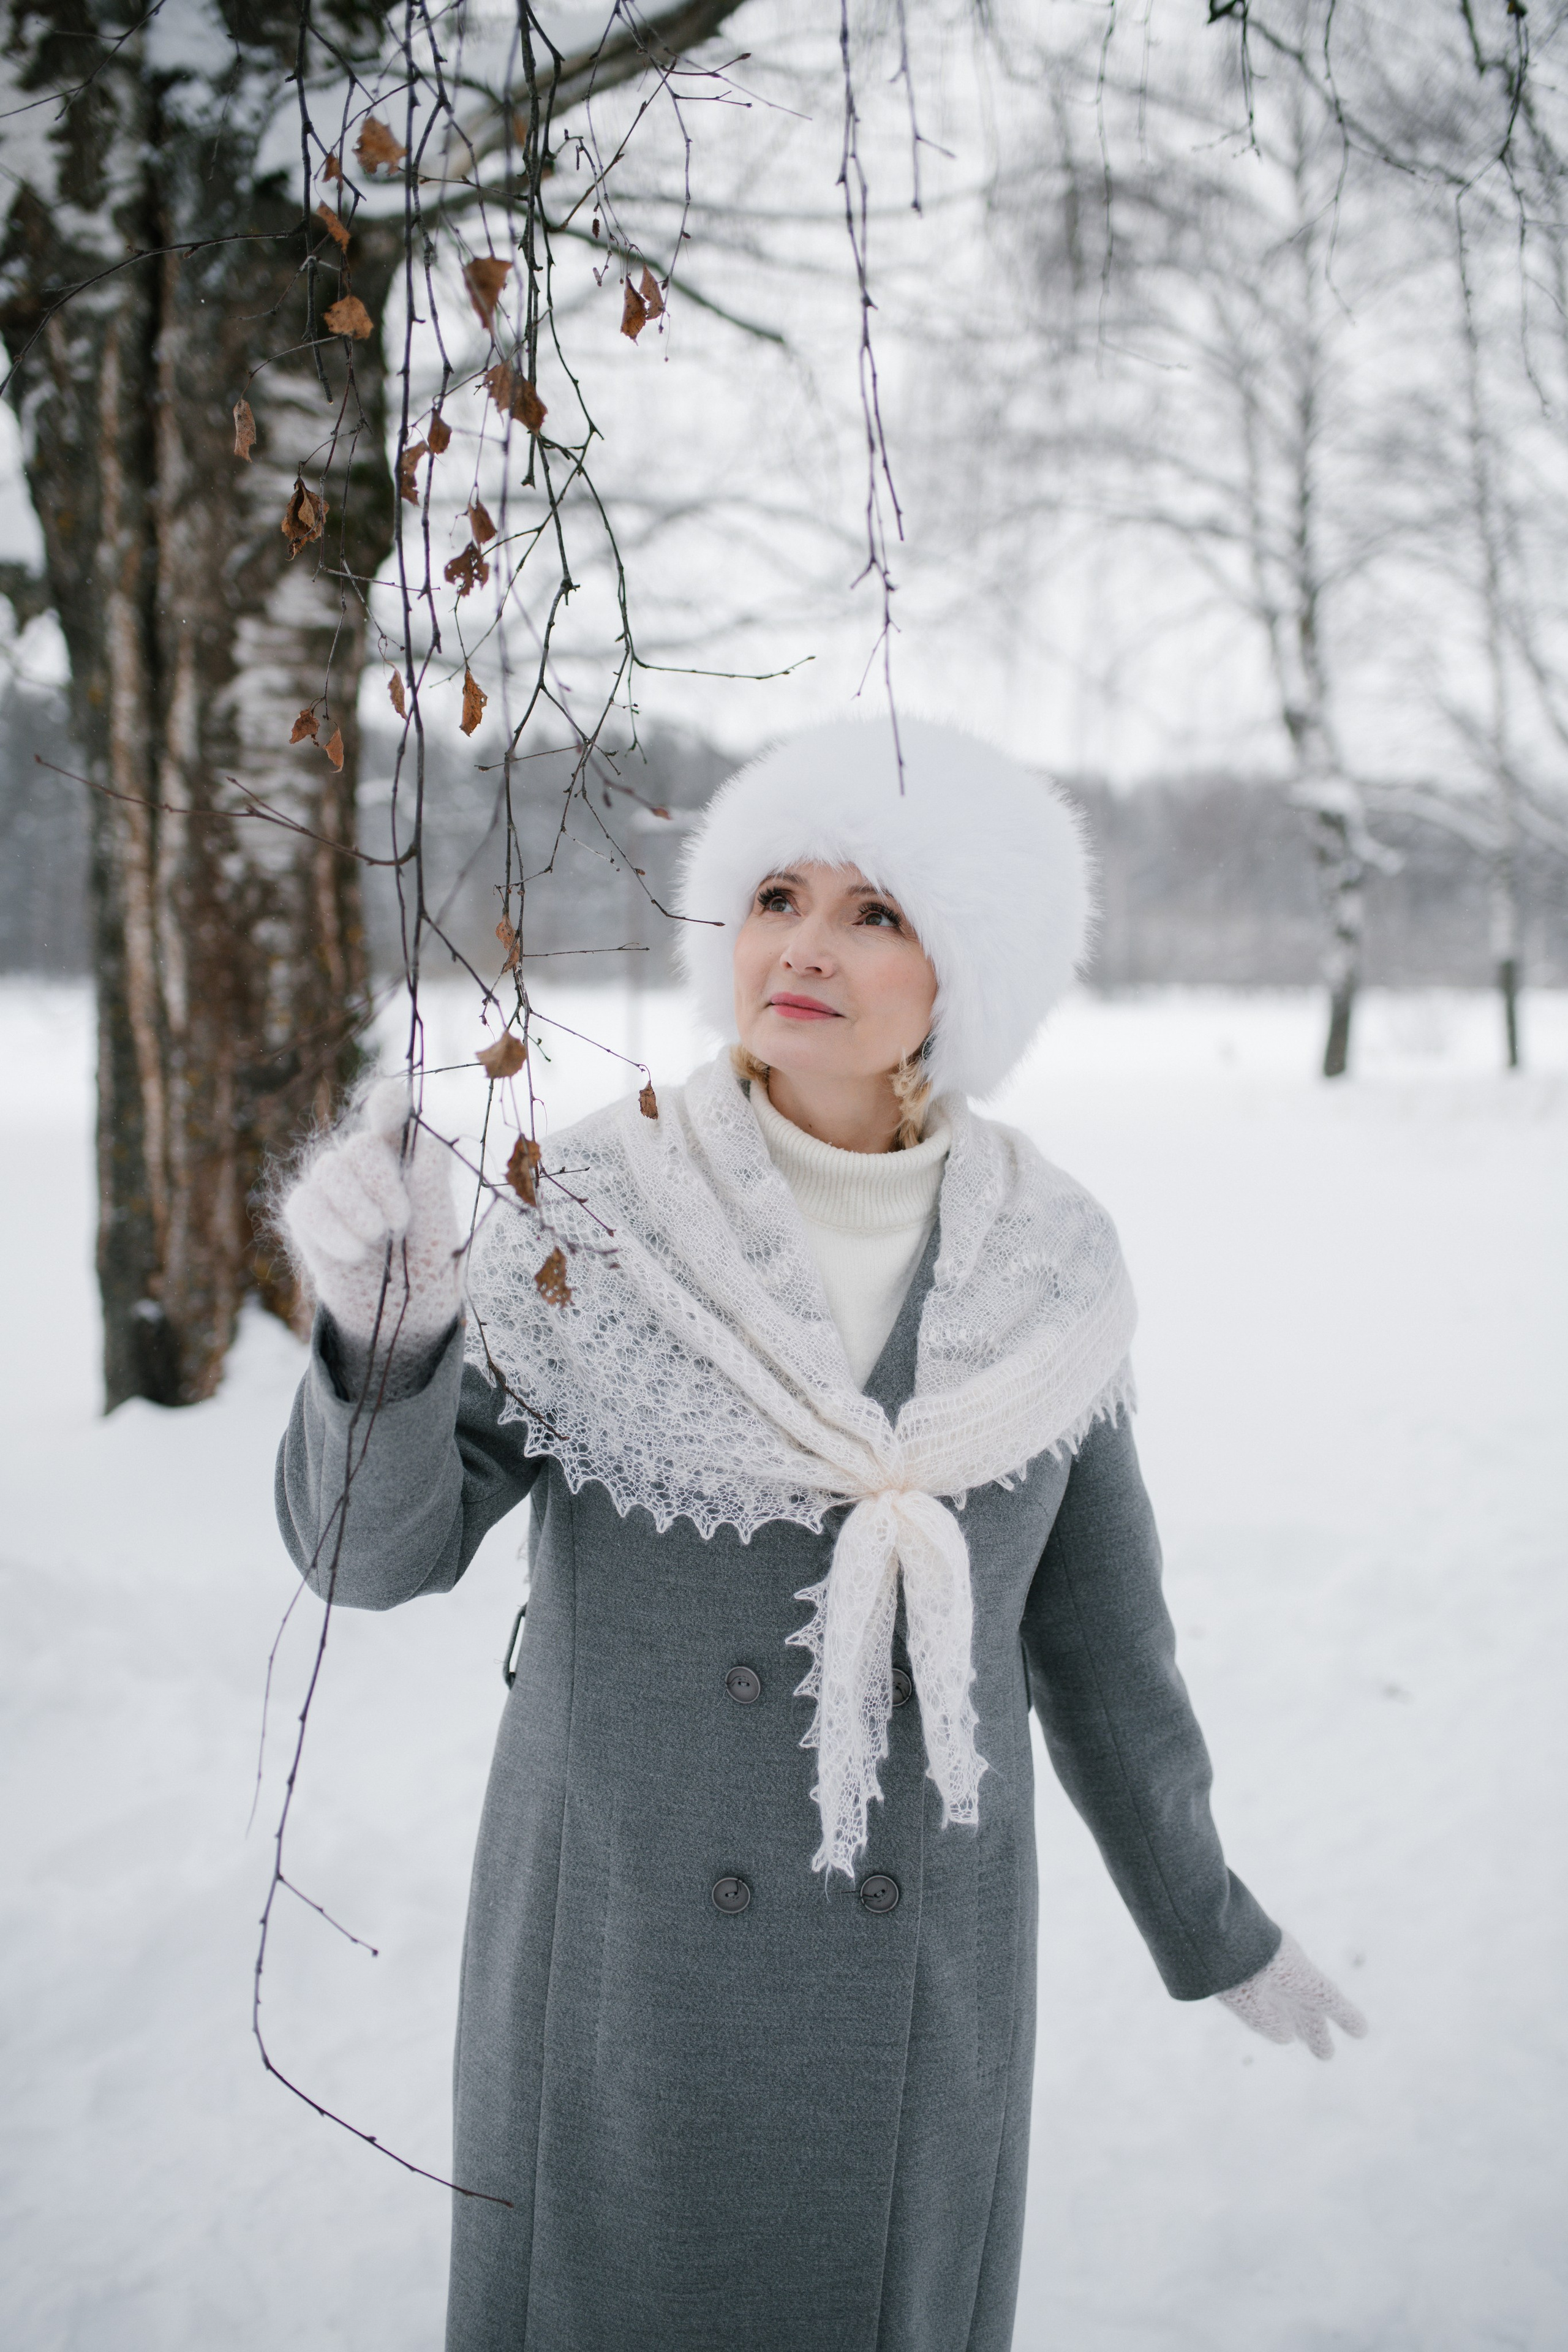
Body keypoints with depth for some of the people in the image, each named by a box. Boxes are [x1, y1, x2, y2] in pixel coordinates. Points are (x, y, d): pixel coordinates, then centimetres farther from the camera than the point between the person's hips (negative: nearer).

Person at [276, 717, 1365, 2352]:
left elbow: (1083, 1606, 4)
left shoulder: (1042, 1267, -7)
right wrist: (384, 1320, -37)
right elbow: (377, 1538, -15)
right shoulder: (590, 1219, -12)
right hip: (626, 1947, -1)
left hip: (913, 1967, 2)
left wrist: (1209, 1924, 14)